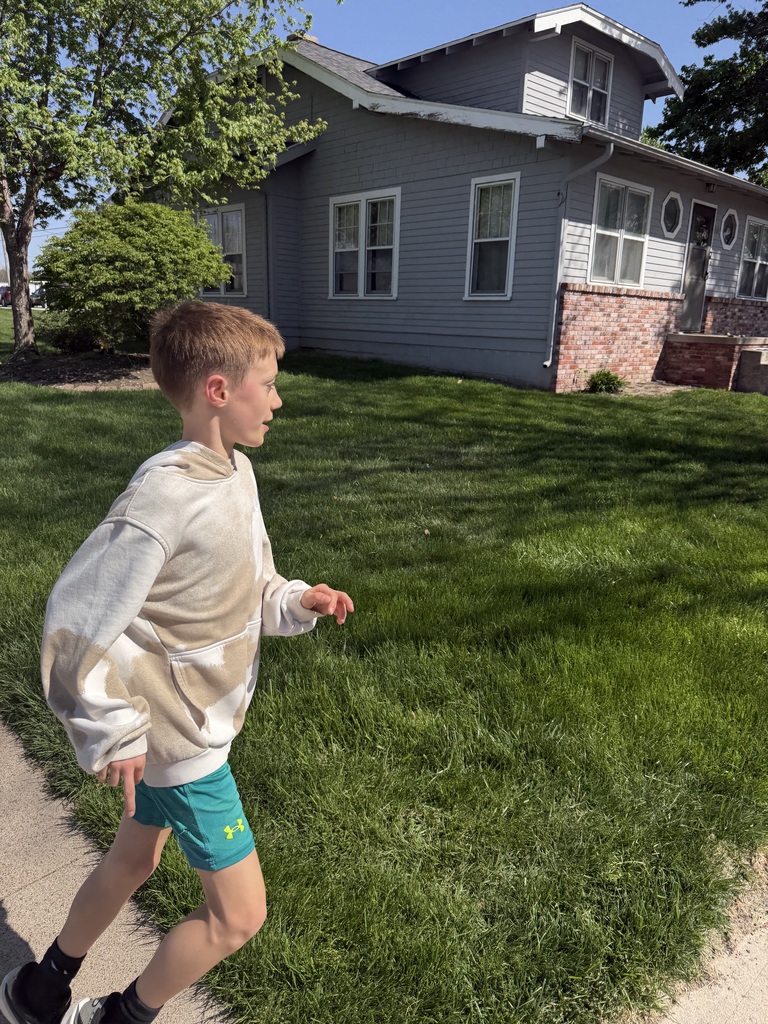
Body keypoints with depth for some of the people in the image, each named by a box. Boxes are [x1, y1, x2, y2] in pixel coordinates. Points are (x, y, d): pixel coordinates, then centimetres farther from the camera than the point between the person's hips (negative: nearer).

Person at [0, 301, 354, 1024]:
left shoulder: (235, 471, 0)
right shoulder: (165, 495, -28)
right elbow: (76, 621, -25)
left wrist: (299, 602, -8)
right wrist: (112, 735, -16)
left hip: (201, 717, 9)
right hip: (179, 738, -9)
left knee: (133, 860, 28)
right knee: (238, 914, 7)